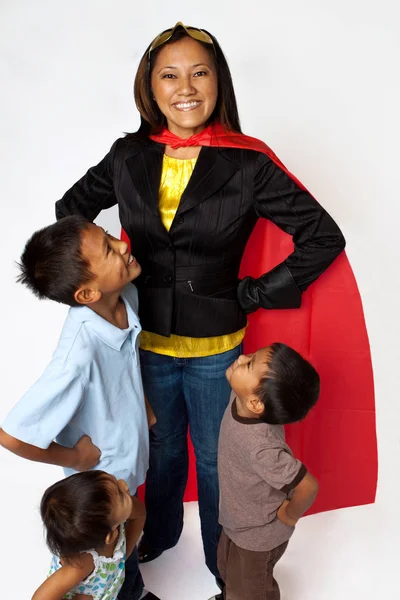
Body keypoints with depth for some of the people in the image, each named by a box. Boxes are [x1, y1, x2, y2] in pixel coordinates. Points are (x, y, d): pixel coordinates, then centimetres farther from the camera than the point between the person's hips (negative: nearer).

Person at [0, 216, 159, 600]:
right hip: (102, 478, -6)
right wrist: (74, 459, -21)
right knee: (116, 568, 23)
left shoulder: (126, 297, -19)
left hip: (128, 460, 7)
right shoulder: (81, 351, -41)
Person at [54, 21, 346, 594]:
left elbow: (324, 237, -11)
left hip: (213, 349, -2)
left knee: (215, 459, 17)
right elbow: (72, 207, 12)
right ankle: (160, 532, 55)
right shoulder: (129, 157, -4)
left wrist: (255, 294, -12)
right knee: (161, 447, 25)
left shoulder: (248, 164, -14)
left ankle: (223, 561, 45)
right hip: (147, 340, 3)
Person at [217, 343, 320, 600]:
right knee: (229, 572, 35)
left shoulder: (260, 447, -45)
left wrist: (289, 516, -18)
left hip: (258, 534, -7)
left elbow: (308, 487, -37)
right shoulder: (240, 399, -25)